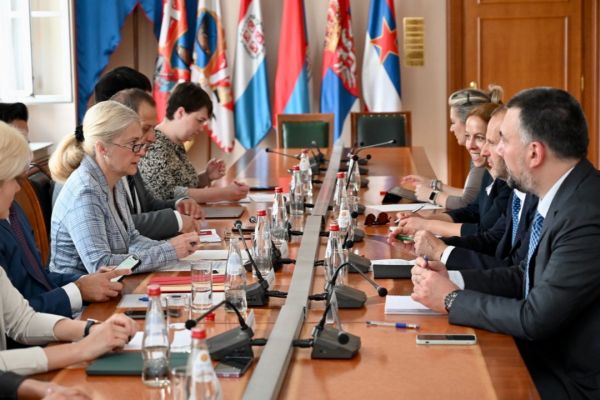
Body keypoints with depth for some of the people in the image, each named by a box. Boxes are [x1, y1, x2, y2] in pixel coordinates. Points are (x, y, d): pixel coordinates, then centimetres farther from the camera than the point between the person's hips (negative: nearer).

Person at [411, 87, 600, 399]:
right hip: (550, 352, 7)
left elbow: (535, 318, -25)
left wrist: (452, 299, -12)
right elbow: (525, 277, 9)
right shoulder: (562, 197, 2)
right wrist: (452, 279, -5)